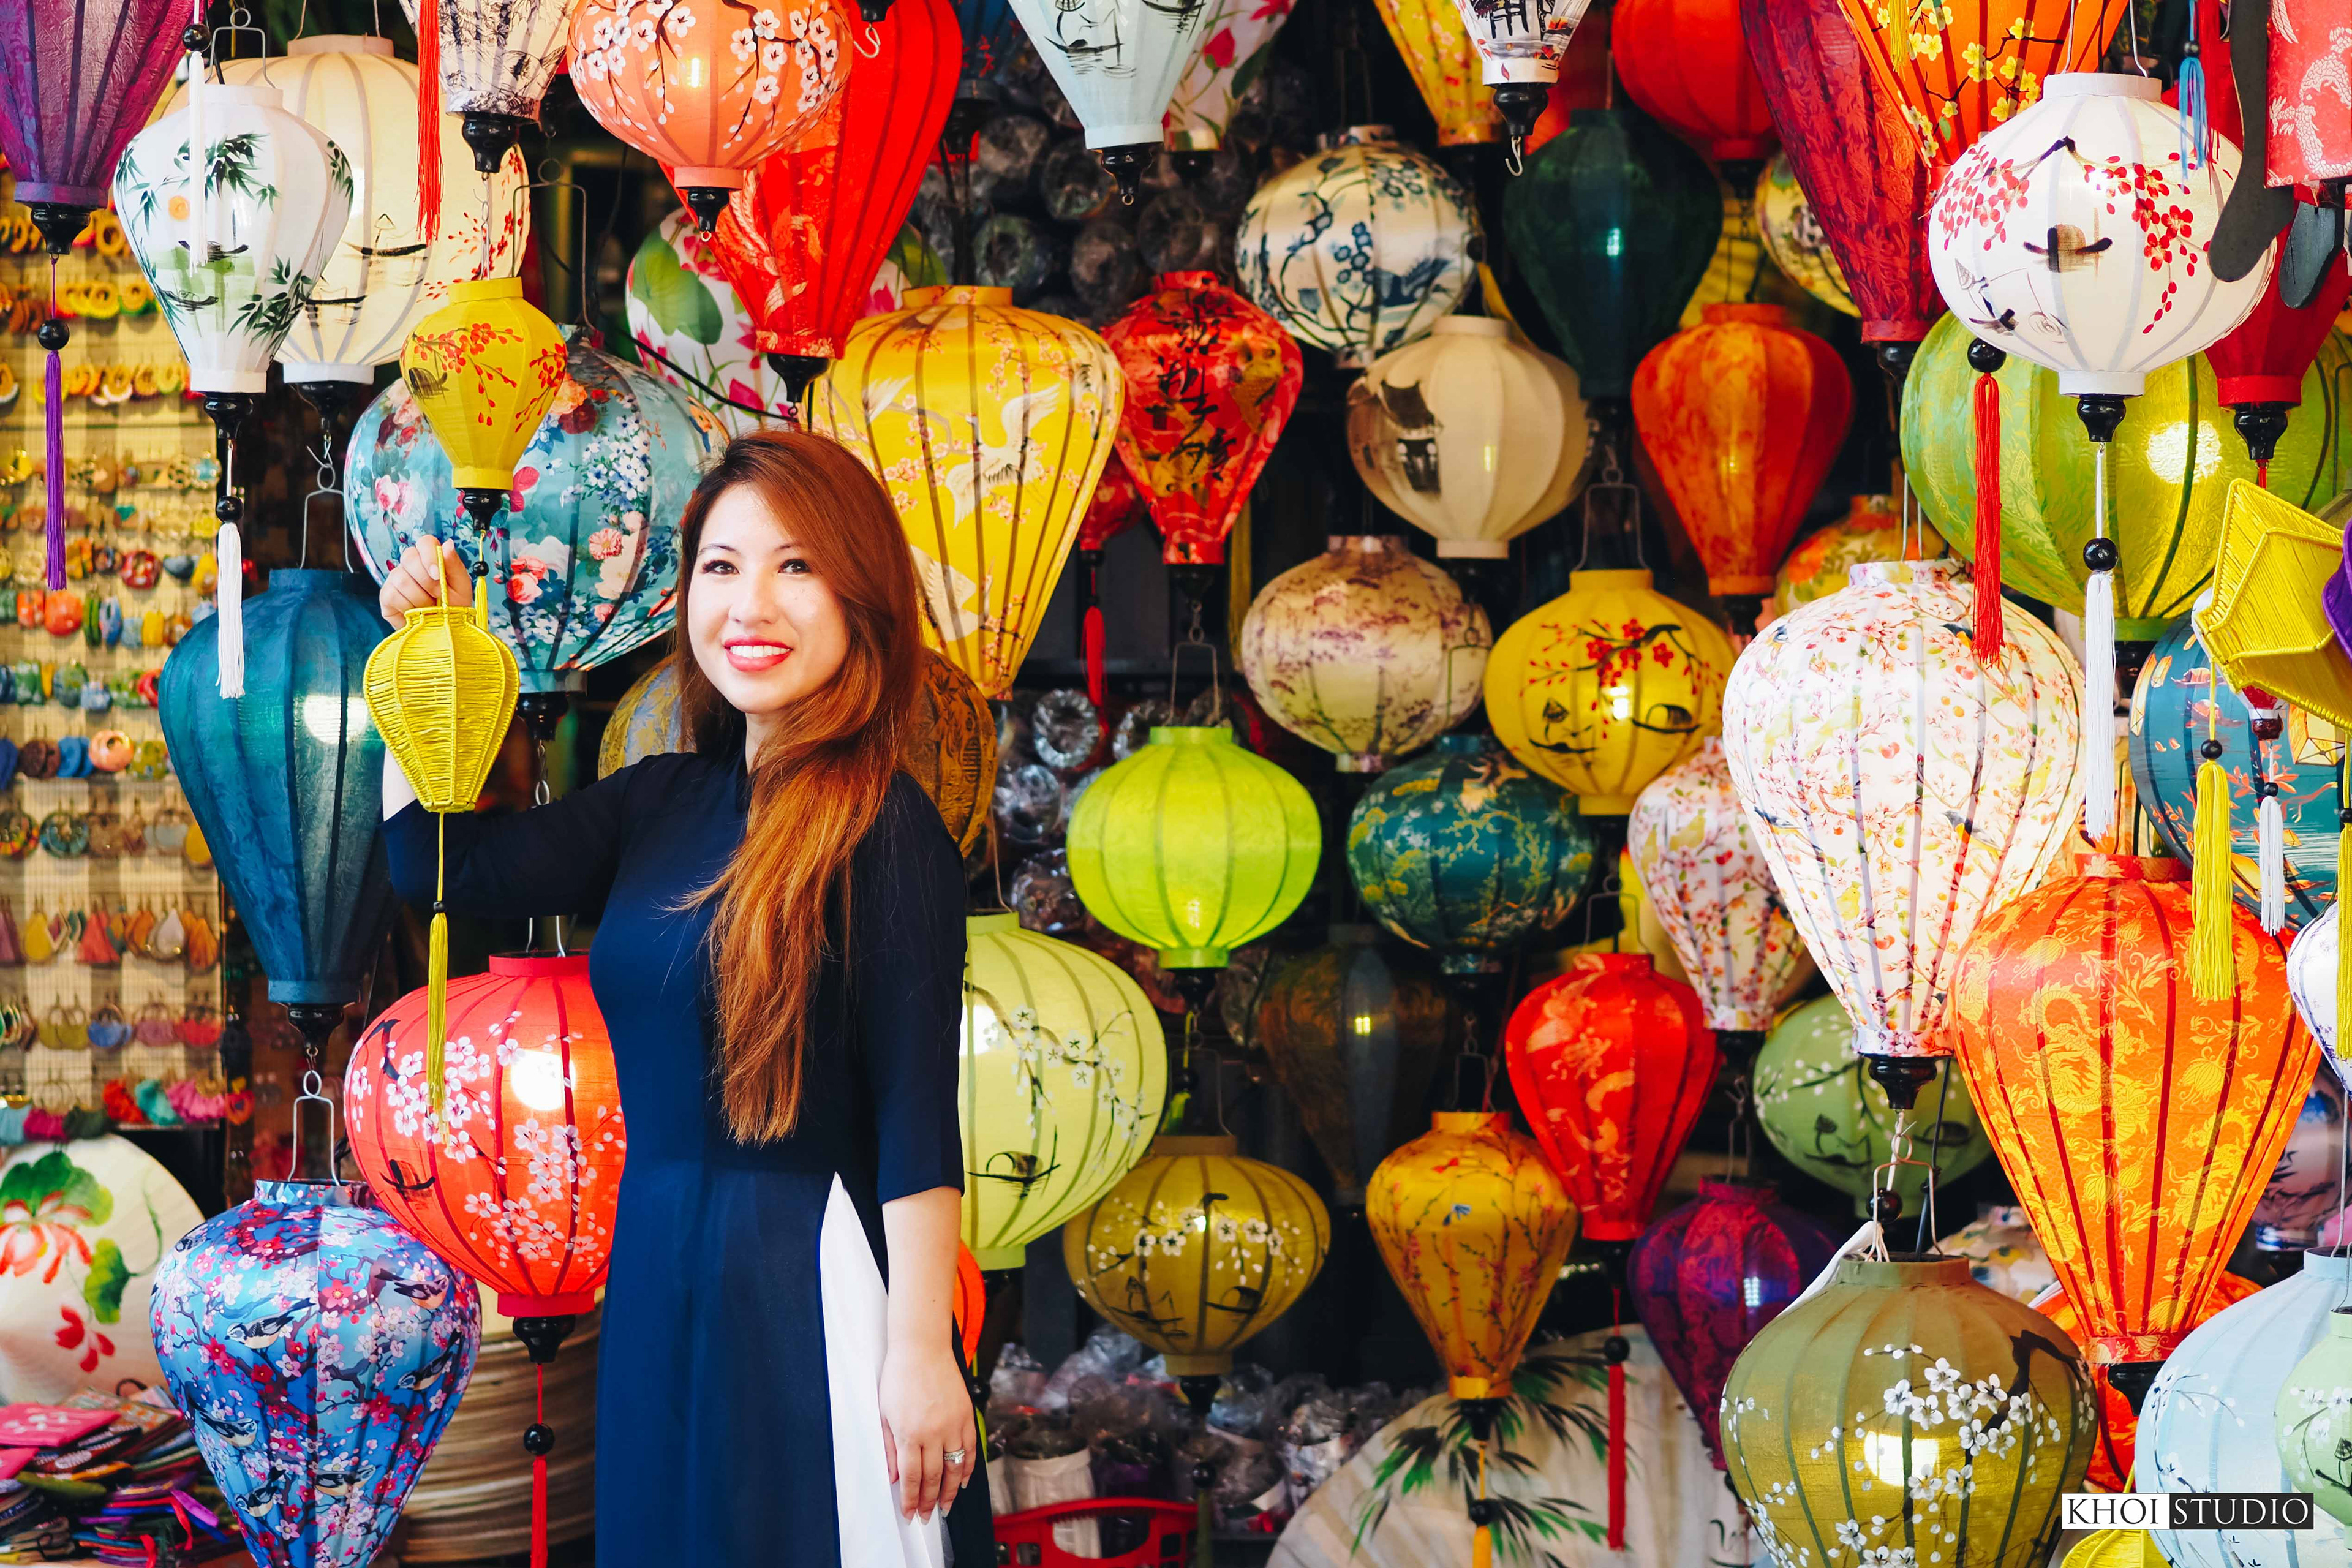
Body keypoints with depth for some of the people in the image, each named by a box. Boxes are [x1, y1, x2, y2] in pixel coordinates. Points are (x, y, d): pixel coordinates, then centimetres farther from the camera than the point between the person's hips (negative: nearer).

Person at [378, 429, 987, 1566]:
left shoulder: (883, 831, -12)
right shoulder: (661, 803, 8)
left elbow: (917, 1111, -15)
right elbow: (439, 863, 9)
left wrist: (920, 1350, -17)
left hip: (810, 1290, -7)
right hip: (656, 1279, 7)